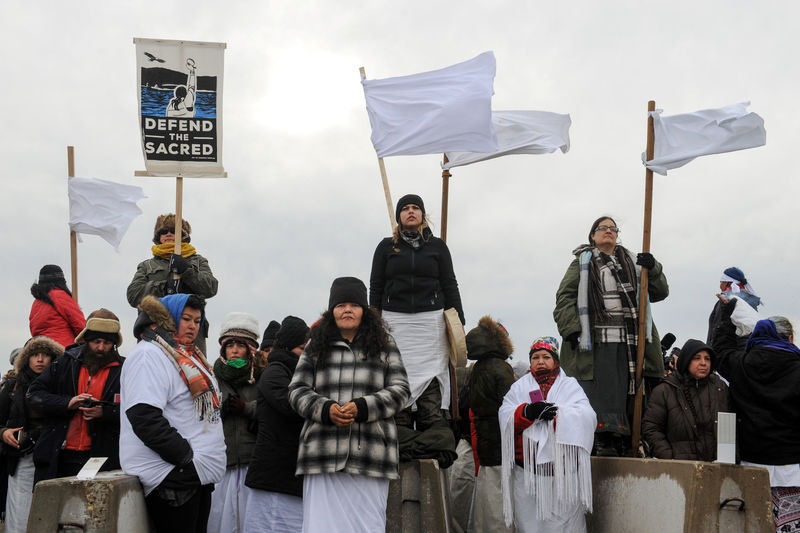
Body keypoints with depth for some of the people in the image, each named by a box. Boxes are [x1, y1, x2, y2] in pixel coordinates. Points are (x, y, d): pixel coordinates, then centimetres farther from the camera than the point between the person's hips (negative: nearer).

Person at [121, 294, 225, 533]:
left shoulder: (188, 357, 22)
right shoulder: (149, 355, -9)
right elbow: (145, 417, -21)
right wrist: (186, 456, -19)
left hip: (198, 475, 10)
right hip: (170, 477, -10)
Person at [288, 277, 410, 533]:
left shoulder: (384, 346, 13)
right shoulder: (315, 347, 15)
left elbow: (399, 390, 5)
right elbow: (297, 390, 8)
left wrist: (362, 408, -11)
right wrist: (325, 409, -11)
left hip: (370, 454, 0)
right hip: (323, 453, 1)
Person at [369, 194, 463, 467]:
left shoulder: (437, 246, 12)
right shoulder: (386, 247, 12)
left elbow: (450, 286, 11)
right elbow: (375, 288, 11)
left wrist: (458, 322, 3)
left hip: (430, 320, 0)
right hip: (395, 321, 0)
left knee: (429, 379, -8)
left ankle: (433, 440, -10)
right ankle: (403, 441, -6)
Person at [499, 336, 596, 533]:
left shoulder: (570, 386, 12)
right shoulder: (519, 387, 17)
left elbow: (586, 417, -4)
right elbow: (506, 417, 2)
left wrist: (556, 413, -18)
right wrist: (528, 411, -17)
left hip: (563, 471, -1)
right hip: (527, 472, 1)